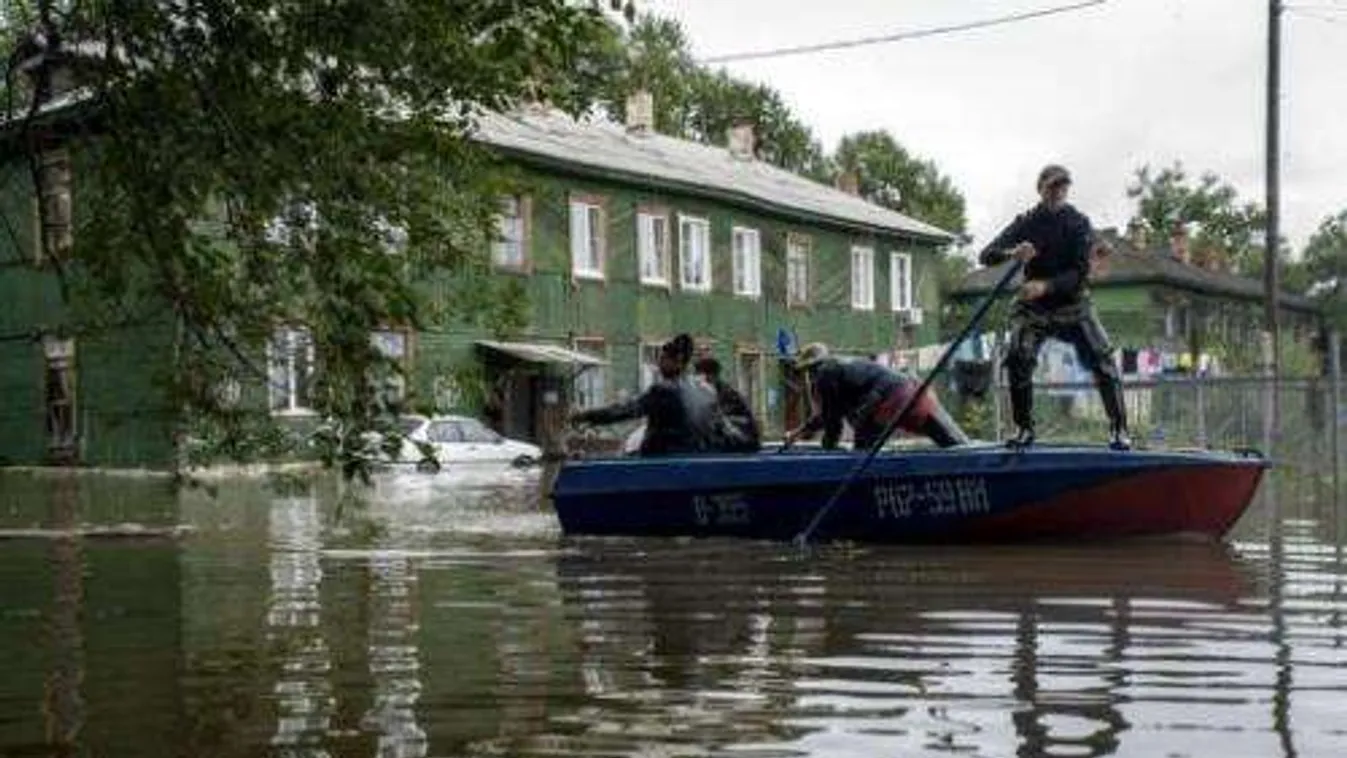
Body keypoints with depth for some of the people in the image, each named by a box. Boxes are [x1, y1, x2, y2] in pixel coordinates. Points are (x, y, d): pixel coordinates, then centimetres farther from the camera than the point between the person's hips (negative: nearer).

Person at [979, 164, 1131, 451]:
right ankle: (1024, 428, -2)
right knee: (1018, 359, -18)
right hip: (1033, 308, 0)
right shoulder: (1026, 223, -3)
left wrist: (1046, 286, -30)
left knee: (1103, 360, -14)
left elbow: (1081, 274, -15)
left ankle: (1118, 429, -4)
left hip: (1072, 304, 0)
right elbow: (985, 256, -10)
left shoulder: (1078, 223, -6)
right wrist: (1011, 253, -32)